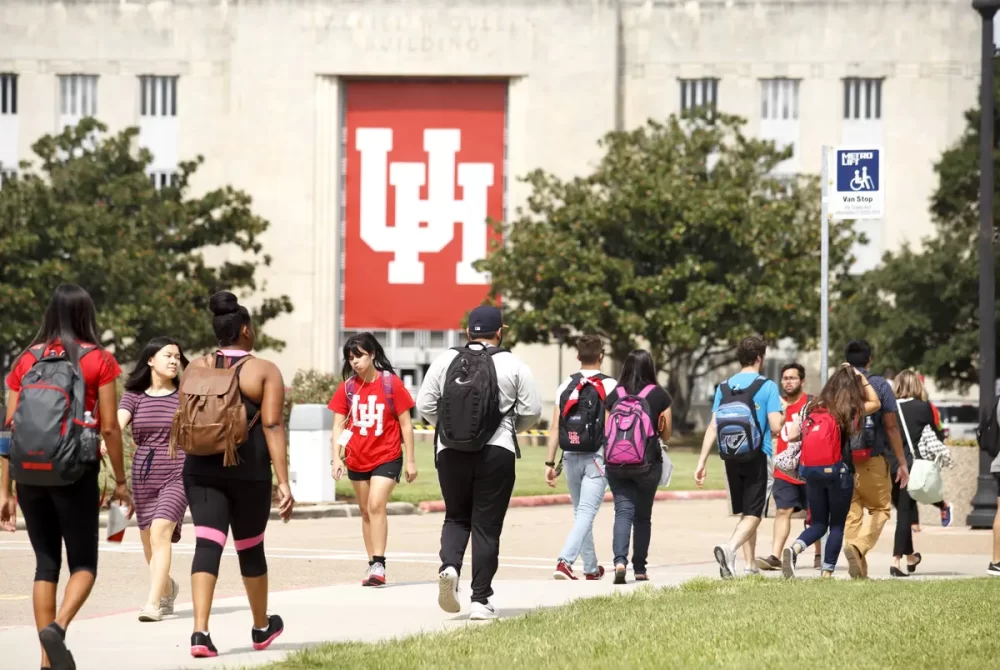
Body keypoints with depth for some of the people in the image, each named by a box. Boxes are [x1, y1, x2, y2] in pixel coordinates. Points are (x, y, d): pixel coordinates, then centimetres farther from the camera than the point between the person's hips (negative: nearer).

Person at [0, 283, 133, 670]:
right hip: (76, 471, -3)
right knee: (83, 563, 6)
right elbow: (109, 428, -4)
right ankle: (57, 627, -22)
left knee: (46, 563, 11)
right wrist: (120, 482, 5)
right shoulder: (97, 360, -1)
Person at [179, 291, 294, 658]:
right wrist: (284, 482, -12)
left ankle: (200, 631, -21)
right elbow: (272, 426, -11)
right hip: (249, 471, -2)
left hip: (202, 469, 2)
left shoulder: (196, 368, 6)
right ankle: (262, 627, 34)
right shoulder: (265, 371, -3)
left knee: (207, 545, -4)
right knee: (250, 546, 14)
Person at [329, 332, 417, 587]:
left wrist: (410, 461, -4)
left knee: (376, 505, -18)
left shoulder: (392, 384, -9)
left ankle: (379, 564, -20)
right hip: (358, 459, 4)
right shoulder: (347, 387, -1)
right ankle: (372, 565, 20)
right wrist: (336, 458, -10)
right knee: (365, 511, 11)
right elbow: (338, 424, 1)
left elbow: (405, 424, -5)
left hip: (387, 457, -4)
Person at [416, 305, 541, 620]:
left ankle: (449, 565, -10)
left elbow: (425, 405, 2)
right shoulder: (512, 365, -2)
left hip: (451, 453, 2)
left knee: (456, 518, 18)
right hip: (496, 453, -2)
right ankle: (481, 600, 2)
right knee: (486, 527, 4)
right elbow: (531, 410, -1)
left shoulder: (444, 361, 3)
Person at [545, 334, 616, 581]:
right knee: (586, 513, -8)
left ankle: (591, 568, 24)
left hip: (571, 458, 4)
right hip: (597, 458, -4)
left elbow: (555, 428, 2)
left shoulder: (566, 385, 5)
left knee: (581, 513, 17)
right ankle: (564, 561, -25)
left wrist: (550, 463, 5)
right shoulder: (609, 385, -5)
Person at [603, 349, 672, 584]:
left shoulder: (615, 395, 2)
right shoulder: (659, 395, -1)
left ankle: (620, 560, -23)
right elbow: (666, 435, 6)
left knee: (623, 511, -2)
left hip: (616, 464, 1)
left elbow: (606, 431, 6)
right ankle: (639, 569, 16)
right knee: (643, 516, 12)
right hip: (647, 464, 0)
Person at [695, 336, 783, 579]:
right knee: (753, 514, -5)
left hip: (732, 458, 5)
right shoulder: (767, 387, -7)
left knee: (745, 512, 17)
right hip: (758, 457, -5)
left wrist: (702, 462, 2)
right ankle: (730, 548, -32)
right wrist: (783, 415, 11)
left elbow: (713, 427, 1)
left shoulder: (724, 387, 6)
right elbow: (775, 426, -13)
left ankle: (750, 565, 20)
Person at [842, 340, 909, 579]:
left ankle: (860, 570, 5)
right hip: (872, 461, -3)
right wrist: (902, 463, 1)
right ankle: (858, 546, -18)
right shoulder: (880, 385, -3)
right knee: (879, 508, 9)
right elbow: (891, 426, -5)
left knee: (851, 513, 9)